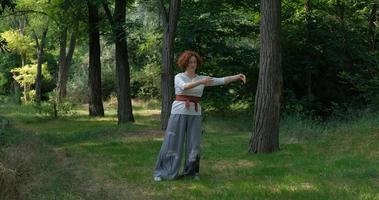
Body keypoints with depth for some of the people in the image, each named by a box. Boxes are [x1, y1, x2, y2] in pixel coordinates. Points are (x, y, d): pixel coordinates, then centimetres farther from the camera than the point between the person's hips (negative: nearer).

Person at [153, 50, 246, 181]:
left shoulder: (202, 78, 8)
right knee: (172, 144, -2)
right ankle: (161, 172, 9)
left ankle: (190, 172, 17)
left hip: (195, 114, 4)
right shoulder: (179, 77, -3)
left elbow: (222, 80, -1)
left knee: (194, 144, 2)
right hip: (179, 112, -3)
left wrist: (238, 76, -14)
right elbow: (185, 87, -26)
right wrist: (201, 82, -39)